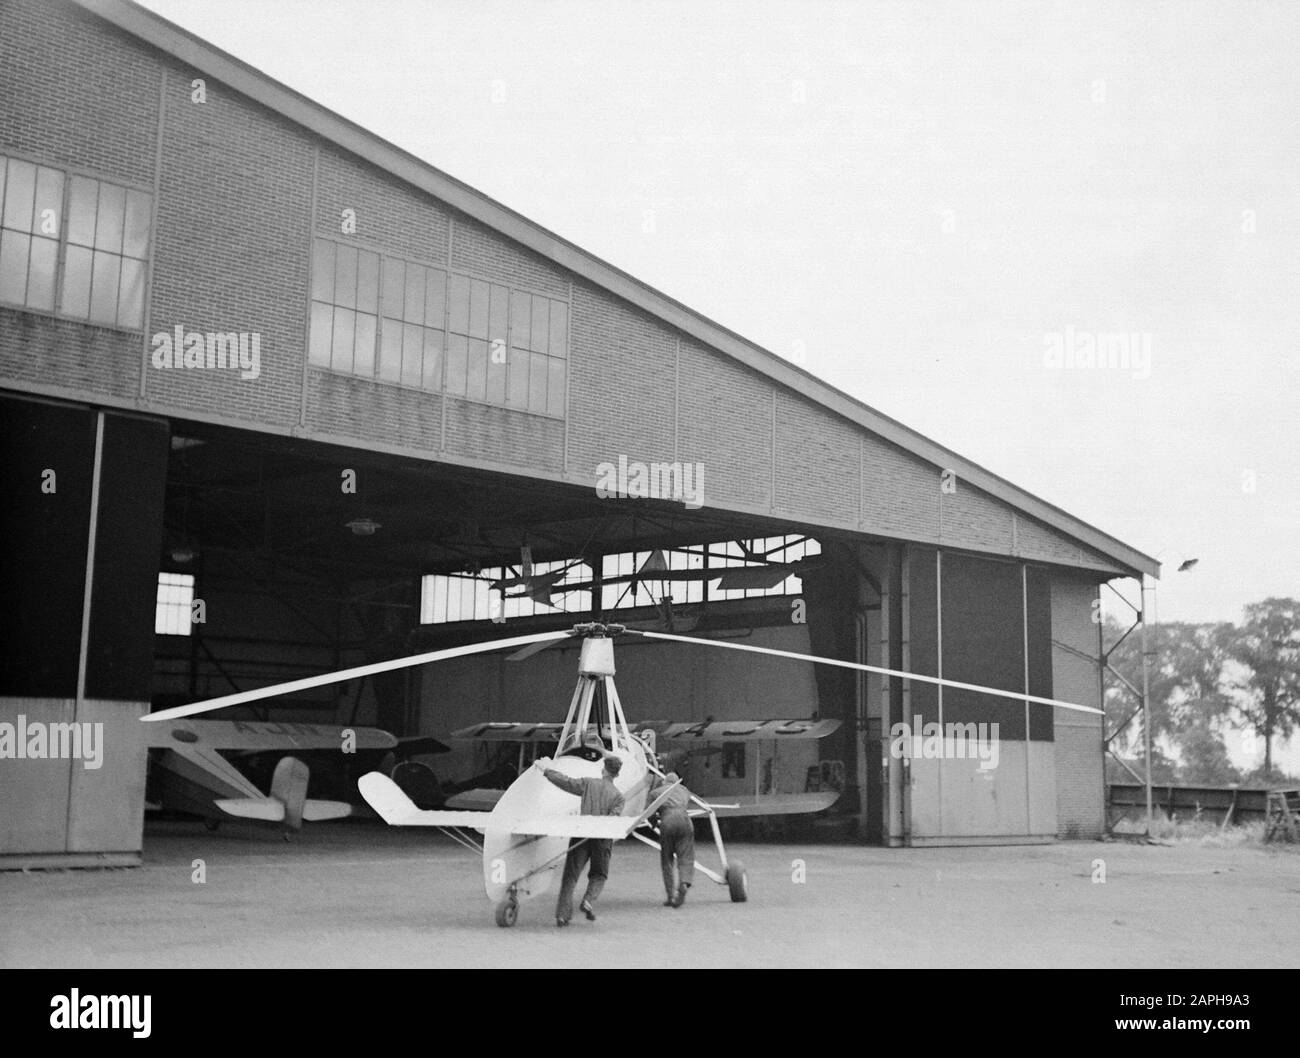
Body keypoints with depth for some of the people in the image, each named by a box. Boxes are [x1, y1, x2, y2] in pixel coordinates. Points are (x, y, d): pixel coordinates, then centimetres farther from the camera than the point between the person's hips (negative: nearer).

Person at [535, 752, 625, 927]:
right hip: (603, 839, 0)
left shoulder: (588, 784, 4)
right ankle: (589, 901, -6)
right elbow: (614, 819, -10)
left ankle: (563, 913, -2)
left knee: (570, 876, 6)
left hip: (581, 835, 0)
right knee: (598, 875, 19)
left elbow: (564, 781, 4)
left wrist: (546, 770, 14)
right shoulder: (618, 796, 3)